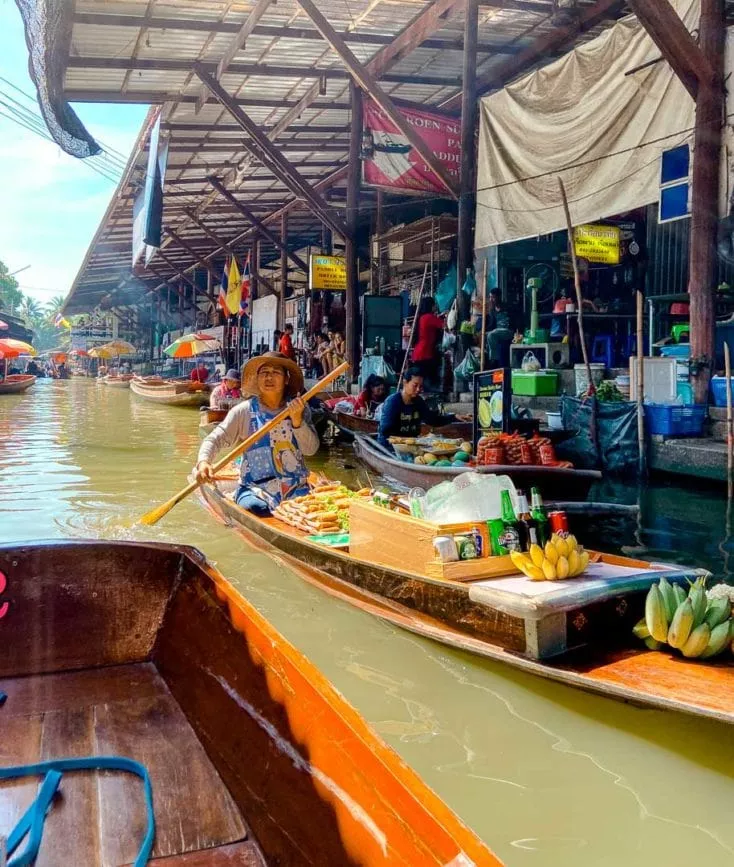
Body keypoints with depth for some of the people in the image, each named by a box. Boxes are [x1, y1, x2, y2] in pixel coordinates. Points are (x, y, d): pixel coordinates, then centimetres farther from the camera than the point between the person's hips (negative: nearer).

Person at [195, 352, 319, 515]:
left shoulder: (299, 408, 7)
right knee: (255, 508, -32)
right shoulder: (244, 411, 1)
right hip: (255, 489, -2)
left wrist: (297, 420, -15)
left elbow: (311, 449, 1)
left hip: (296, 488, 2)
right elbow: (215, 439, -3)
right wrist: (203, 462, -24)